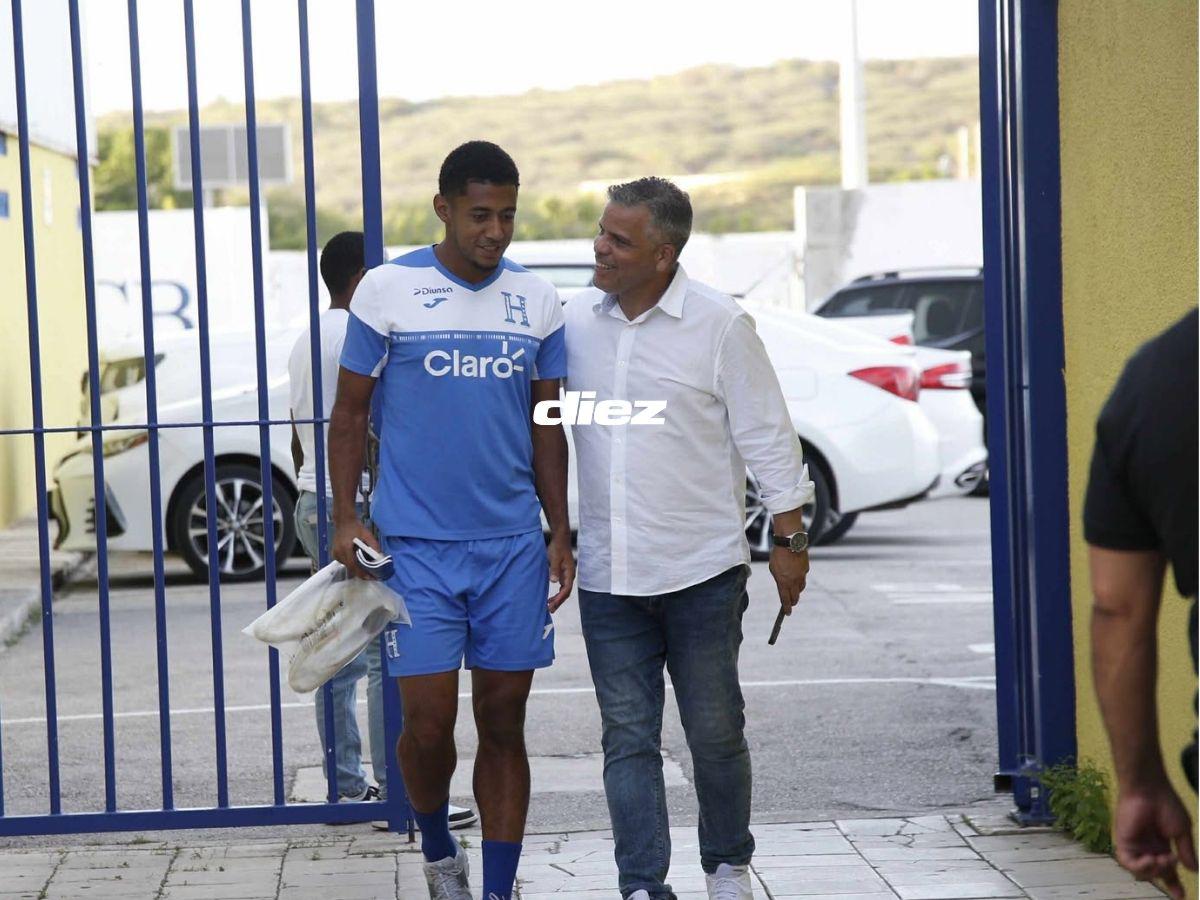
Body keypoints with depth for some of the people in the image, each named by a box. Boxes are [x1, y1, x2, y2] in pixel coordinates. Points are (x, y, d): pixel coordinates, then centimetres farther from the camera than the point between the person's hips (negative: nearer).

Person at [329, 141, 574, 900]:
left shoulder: (538, 302, 6)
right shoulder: (388, 291, -3)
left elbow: (547, 428, 12)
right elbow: (350, 413, 2)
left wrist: (560, 536, 7)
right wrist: (346, 521, -6)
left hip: (514, 546, 3)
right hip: (416, 546, -2)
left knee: (504, 723, 5)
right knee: (430, 720, -4)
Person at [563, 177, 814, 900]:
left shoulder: (720, 325, -6)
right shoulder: (577, 321, 5)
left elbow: (767, 435, -2)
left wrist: (790, 539, -2)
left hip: (703, 569, -3)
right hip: (609, 575, 3)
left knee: (716, 732, 6)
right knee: (629, 737, 2)